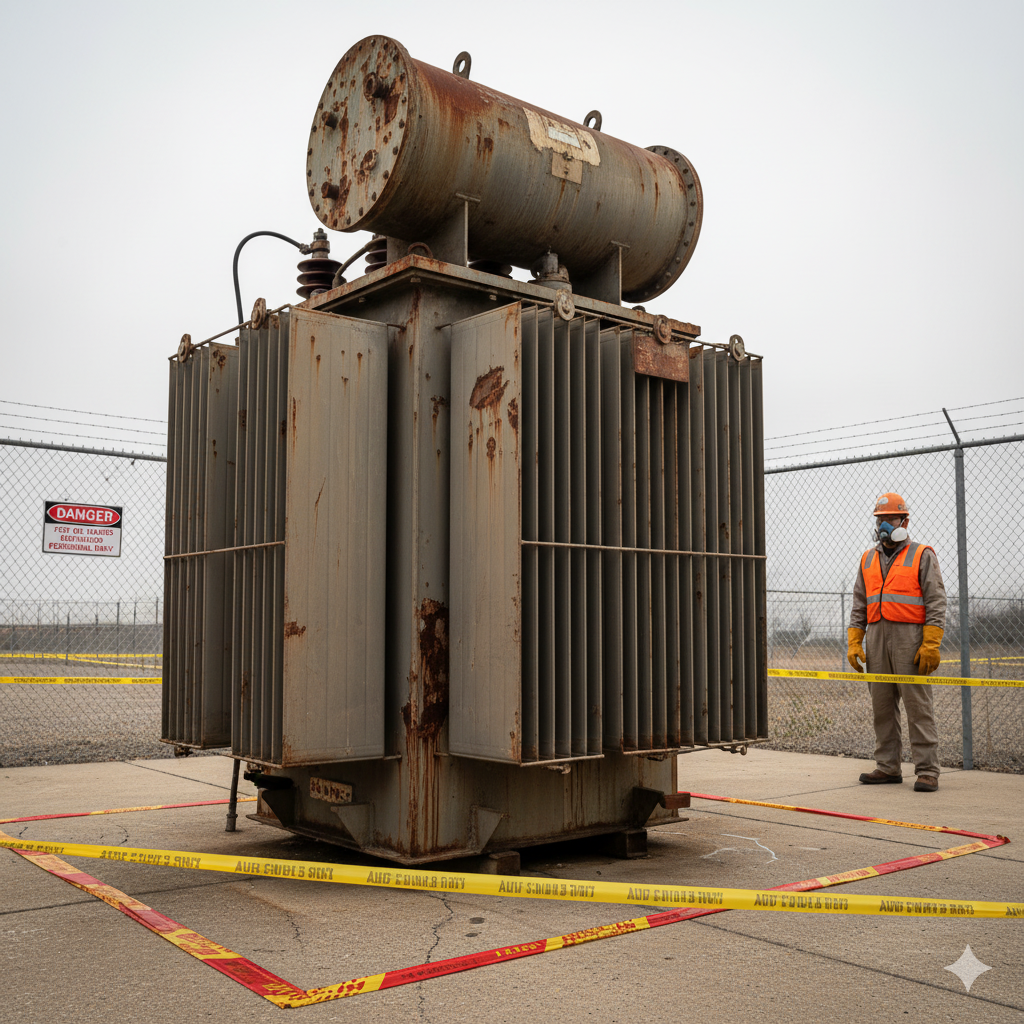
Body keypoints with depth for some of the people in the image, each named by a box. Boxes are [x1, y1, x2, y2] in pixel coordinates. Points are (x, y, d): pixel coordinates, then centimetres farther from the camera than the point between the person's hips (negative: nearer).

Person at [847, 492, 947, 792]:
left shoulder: (922, 555, 2)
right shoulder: (868, 559, 17)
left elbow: (936, 603, -4)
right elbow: (859, 606, 18)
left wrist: (930, 645, -13)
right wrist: (853, 643, 7)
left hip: (910, 637, -5)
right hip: (876, 639, 5)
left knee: (918, 705, -7)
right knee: (882, 705, 6)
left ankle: (927, 770, -4)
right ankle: (888, 766, 13)